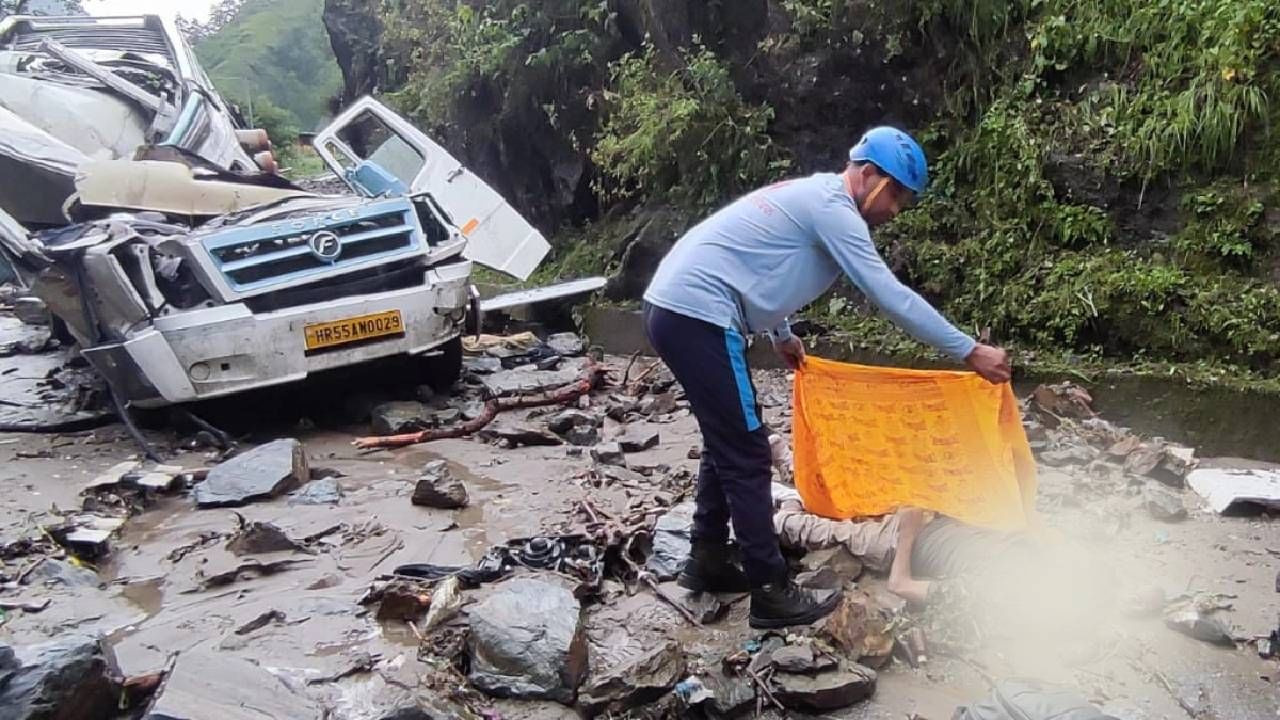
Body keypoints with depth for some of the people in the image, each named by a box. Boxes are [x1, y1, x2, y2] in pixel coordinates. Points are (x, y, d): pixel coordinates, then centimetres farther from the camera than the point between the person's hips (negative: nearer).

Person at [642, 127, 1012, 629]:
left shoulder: (812, 198, 20)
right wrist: (971, 352, -11)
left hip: (676, 309, 10)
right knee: (748, 455, -4)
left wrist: (782, 336, 41)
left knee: (729, 443, 19)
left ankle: (707, 561, 30)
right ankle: (772, 593, 6)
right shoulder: (831, 206, -10)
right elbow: (891, 295, -15)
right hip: (698, 317, -10)